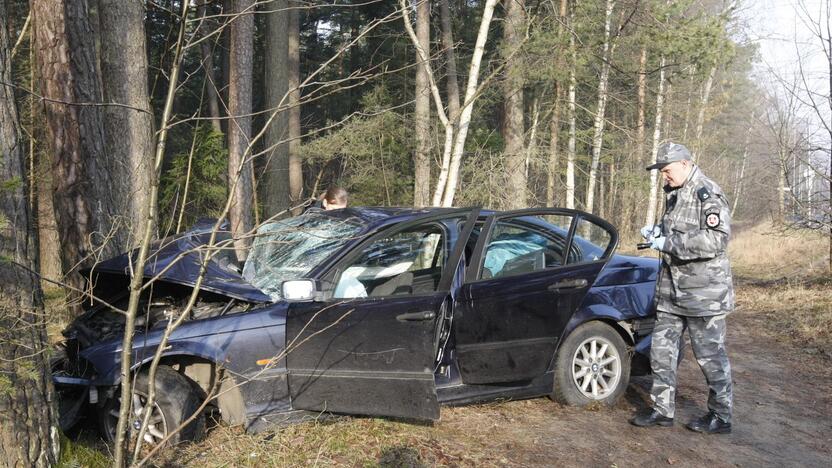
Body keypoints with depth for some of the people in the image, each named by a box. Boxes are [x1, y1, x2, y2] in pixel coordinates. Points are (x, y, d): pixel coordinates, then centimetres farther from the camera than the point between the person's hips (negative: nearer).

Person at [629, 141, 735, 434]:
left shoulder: (708, 195, -15)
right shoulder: (674, 194, 13)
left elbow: (717, 240, -25)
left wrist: (668, 243, -23)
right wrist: (657, 232, 6)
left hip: (704, 292, -9)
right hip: (670, 289, 9)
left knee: (711, 356, 2)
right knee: (661, 351, 10)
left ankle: (721, 417, 16)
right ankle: (662, 410, 21)